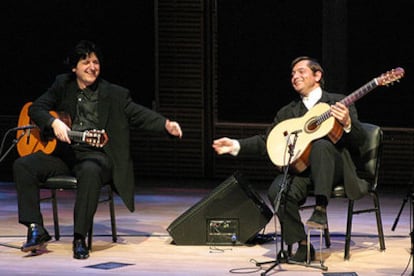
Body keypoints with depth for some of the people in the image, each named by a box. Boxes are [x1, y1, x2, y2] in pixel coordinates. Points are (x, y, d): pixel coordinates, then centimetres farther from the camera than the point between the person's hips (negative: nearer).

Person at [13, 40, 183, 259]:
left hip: (95, 154, -3)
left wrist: (166, 125, -22)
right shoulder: (63, 85, 14)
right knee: (22, 165, -21)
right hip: (62, 153, 3)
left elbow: (141, 115, -2)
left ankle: (80, 238, -33)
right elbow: (36, 108, 5)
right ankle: (36, 231, -18)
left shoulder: (115, 95, 7)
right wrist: (54, 123, -16)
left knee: (90, 171, -40)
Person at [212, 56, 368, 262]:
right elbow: (265, 141, 17)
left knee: (321, 144, -37)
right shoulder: (287, 112, 21)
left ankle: (320, 209, -34)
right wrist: (236, 145, 3)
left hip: (334, 168, -3)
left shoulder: (339, 103, 9)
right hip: (299, 167, 3)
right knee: (277, 192, -29)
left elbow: (359, 140, 1)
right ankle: (302, 246, -18)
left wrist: (347, 124, -21)